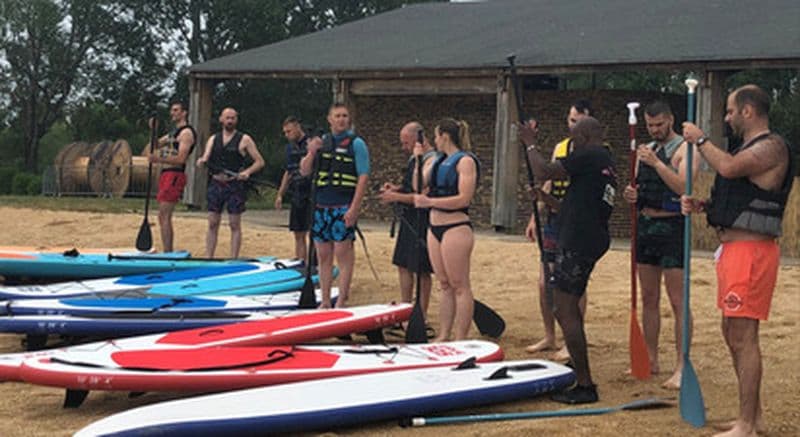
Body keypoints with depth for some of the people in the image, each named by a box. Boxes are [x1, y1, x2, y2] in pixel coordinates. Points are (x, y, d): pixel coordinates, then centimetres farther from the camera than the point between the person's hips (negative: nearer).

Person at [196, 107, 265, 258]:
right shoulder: (213, 139, 13)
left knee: (235, 225, -1)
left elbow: (259, 162, 0)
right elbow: (205, 158, 5)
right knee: (212, 224, 5)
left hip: (235, 185, -4)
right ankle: (208, 258, 9)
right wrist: (201, 162, -19)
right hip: (215, 184, 4)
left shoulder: (244, 140, 1)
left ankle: (233, 259, 2)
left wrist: (247, 172, -17)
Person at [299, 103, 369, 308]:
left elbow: (363, 176, -9)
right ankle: (325, 302, 15)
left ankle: (341, 302, -1)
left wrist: (354, 208, -17)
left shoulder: (356, 143, -2)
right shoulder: (322, 141, 14)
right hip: (321, 206, 6)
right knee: (323, 256, 8)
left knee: (343, 255, -6)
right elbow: (304, 171, 14)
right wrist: (311, 153, -6)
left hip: (344, 207, -5)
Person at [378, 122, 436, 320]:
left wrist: (397, 197, -20)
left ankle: (421, 314, 7)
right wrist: (398, 188, 7)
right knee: (403, 265, 14)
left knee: (421, 270, -1)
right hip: (408, 219, 10)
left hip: (422, 221, -10)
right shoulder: (414, 158, 13)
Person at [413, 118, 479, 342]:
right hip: (435, 227, 8)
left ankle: (460, 340, -2)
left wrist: (430, 202, -22)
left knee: (459, 286, -4)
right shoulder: (438, 161, 16)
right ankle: (443, 336, 16)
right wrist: (418, 160, 4)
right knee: (445, 286, 12)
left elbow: (464, 199, -17)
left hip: (456, 228, -8)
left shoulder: (465, 161, -9)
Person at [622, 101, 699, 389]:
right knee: (648, 299, 12)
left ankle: (681, 368, -6)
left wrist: (656, 163, -24)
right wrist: (631, 195, 0)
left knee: (678, 302, -7)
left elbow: (683, 187, -20)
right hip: (645, 225, 8)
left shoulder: (684, 149, -6)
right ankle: (651, 361, 21)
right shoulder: (646, 150, 16)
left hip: (671, 227, -8)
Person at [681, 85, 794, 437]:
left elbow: (728, 167, -29)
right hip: (733, 247, 11)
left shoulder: (772, 147, -12)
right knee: (733, 333, 15)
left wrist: (700, 140, -13)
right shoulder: (749, 148, 20)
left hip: (751, 250, -11)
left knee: (742, 336, -11)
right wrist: (702, 206, 8)